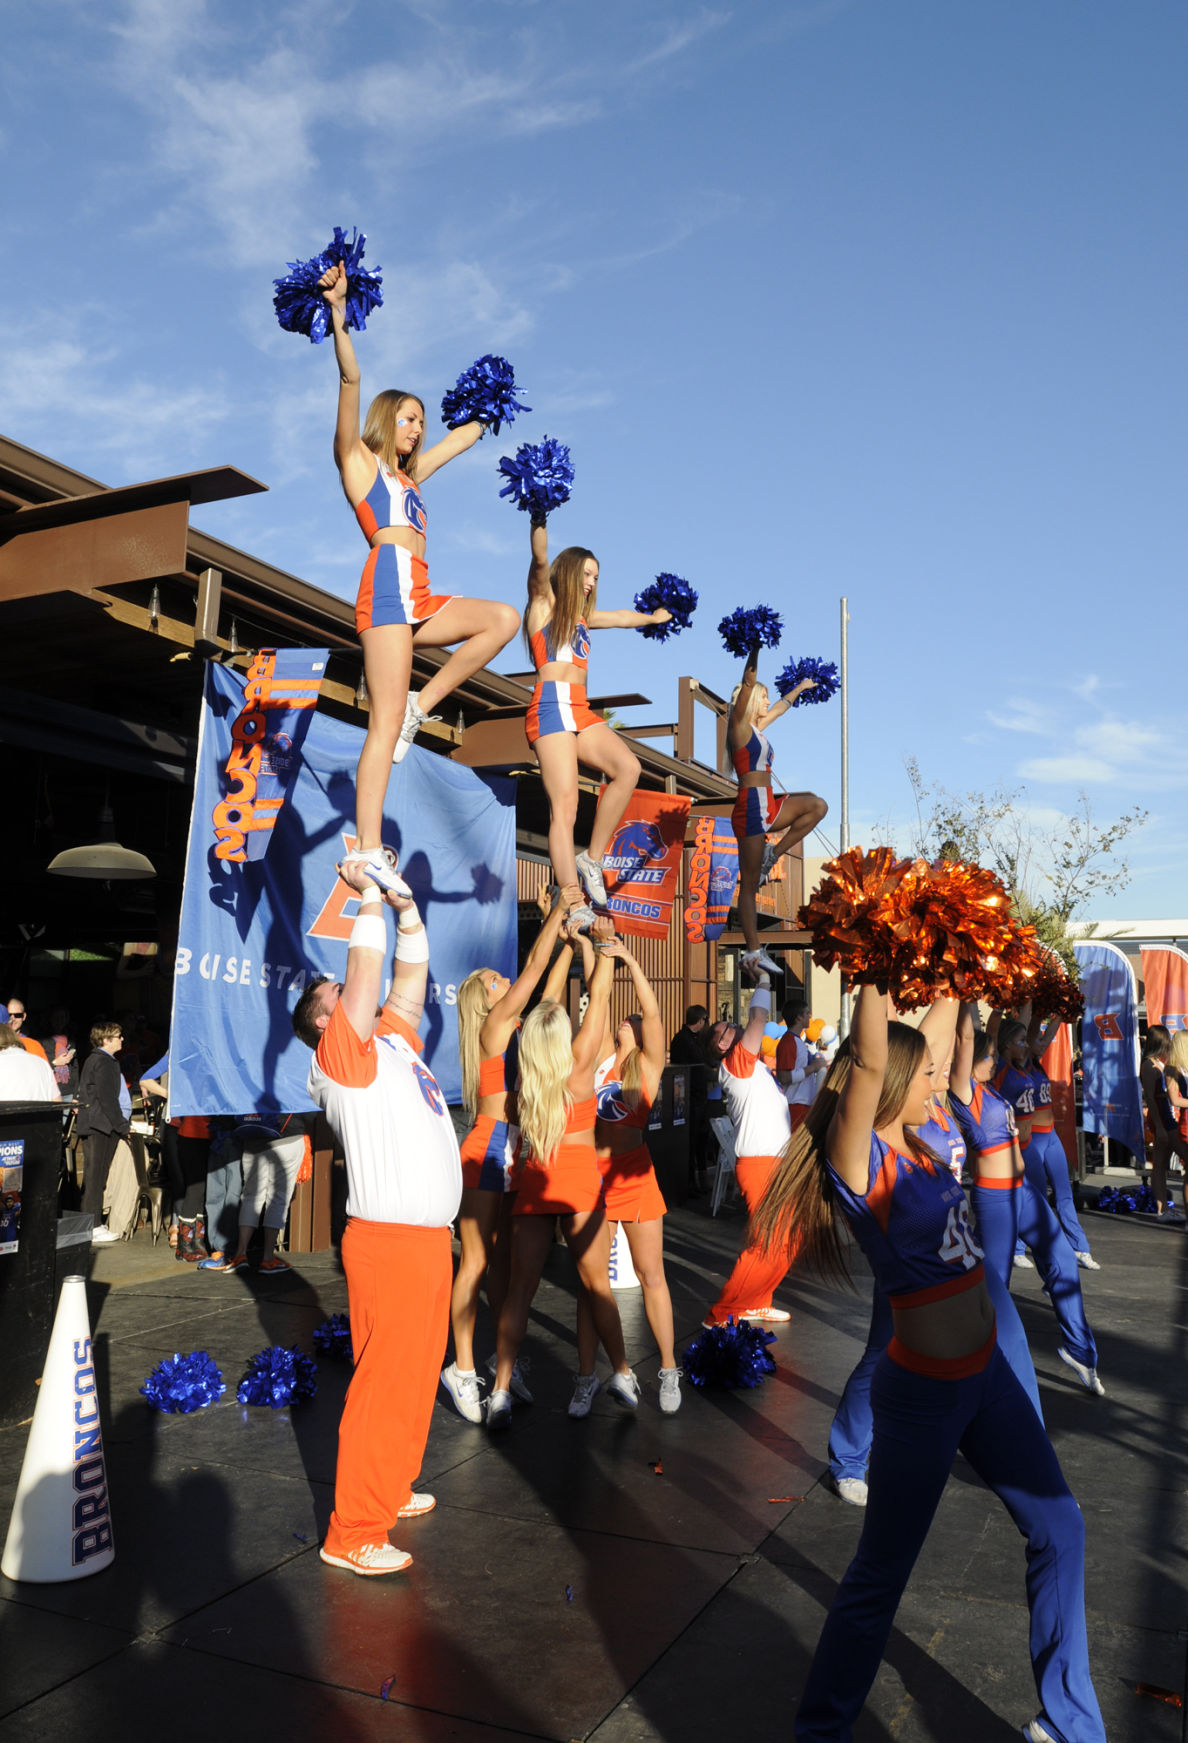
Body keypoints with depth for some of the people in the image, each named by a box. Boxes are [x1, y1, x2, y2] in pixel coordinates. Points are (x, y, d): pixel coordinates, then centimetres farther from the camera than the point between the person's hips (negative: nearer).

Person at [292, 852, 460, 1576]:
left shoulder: (396, 1040, 15)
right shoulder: (342, 1052, -7)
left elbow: (408, 978, 18)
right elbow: (366, 975, -17)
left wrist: (408, 910, 9)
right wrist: (370, 901, -12)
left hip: (427, 1238, 8)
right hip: (389, 1240, -8)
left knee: (415, 1378, 17)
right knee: (384, 1384, -3)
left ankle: (391, 1490, 32)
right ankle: (353, 1534, 6)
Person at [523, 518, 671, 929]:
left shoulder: (581, 616, 28)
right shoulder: (544, 602, 9)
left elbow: (621, 617, 45)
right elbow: (540, 561, -8)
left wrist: (654, 617, 59)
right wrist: (539, 522, -20)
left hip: (579, 710, 7)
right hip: (551, 705, -7)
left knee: (627, 767, -16)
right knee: (564, 806, -17)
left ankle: (592, 859, -6)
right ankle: (574, 903, -23)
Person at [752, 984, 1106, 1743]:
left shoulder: (917, 1144, 2)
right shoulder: (861, 1160, -19)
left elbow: (928, 1044, 10)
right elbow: (868, 1061, -34)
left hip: (988, 1373, 8)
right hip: (924, 1392, -8)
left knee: (1059, 1528, 19)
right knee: (881, 1574, 7)